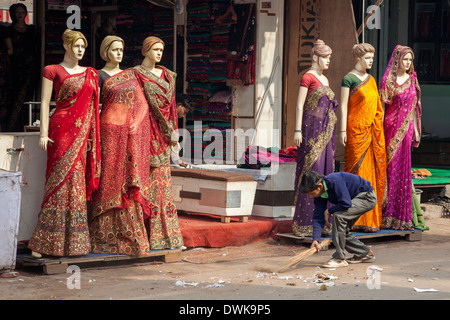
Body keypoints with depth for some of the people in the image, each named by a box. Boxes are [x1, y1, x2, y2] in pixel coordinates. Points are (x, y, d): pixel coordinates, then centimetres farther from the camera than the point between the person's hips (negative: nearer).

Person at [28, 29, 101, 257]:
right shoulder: (52, 71, 4)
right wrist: (44, 133, -10)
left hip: (84, 132, 5)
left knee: (78, 182, 2)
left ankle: (75, 241, 4)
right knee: (61, 180, -11)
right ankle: (42, 243, -8)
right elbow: (45, 103, -1)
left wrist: (94, 135, 11)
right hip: (63, 128, -5)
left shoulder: (91, 74, 18)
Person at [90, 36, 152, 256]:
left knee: (131, 183, 3)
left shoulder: (130, 74, 17)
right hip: (111, 130, -5)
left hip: (132, 133, 5)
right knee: (111, 180, -6)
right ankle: (107, 236, -2)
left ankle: (131, 236, 7)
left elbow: (141, 104, 16)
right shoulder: (99, 76, 3)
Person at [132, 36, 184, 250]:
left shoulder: (167, 75, 16)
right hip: (146, 129, -6)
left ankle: (165, 230, 9)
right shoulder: (135, 74, -1)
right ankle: (149, 230, -5)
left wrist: (174, 131, 9)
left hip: (162, 131, 6)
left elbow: (171, 104, 15)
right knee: (148, 175, -7)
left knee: (162, 178, 6)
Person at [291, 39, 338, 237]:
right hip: (312, 127, -8)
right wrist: (298, 130, -16)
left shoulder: (324, 79, 17)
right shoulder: (308, 77, -6)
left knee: (325, 169, 7)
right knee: (311, 170, -9)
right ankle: (306, 222, -6)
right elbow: (300, 105, -10)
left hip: (325, 130, 8)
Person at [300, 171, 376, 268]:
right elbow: (318, 217, -8)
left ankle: (339, 259, -22)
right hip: (357, 198, 10)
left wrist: (328, 211, -18)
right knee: (342, 229, 8)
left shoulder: (335, 181, -31)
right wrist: (315, 239, -19)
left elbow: (346, 203, -35)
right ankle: (365, 253, 25)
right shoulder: (319, 193, -5)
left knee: (338, 216, -26)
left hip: (367, 197, -10)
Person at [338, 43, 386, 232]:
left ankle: (372, 218, 9)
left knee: (373, 170, 5)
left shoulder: (371, 80, 17)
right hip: (356, 130, -7)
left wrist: (379, 129, 16)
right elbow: (343, 105, -7)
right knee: (358, 169, -7)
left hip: (372, 130, 7)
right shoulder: (348, 79, -3)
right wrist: (342, 130, -14)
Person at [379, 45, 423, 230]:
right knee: (392, 167, -4)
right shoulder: (388, 80, -2)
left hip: (407, 129, 4)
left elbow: (414, 106, 15)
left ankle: (401, 215, 8)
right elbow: (382, 106, -5)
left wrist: (416, 130, 12)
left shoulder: (412, 79, 12)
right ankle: (389, 215, 1)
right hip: (392, 127, -4)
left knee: (403, 168, 4)